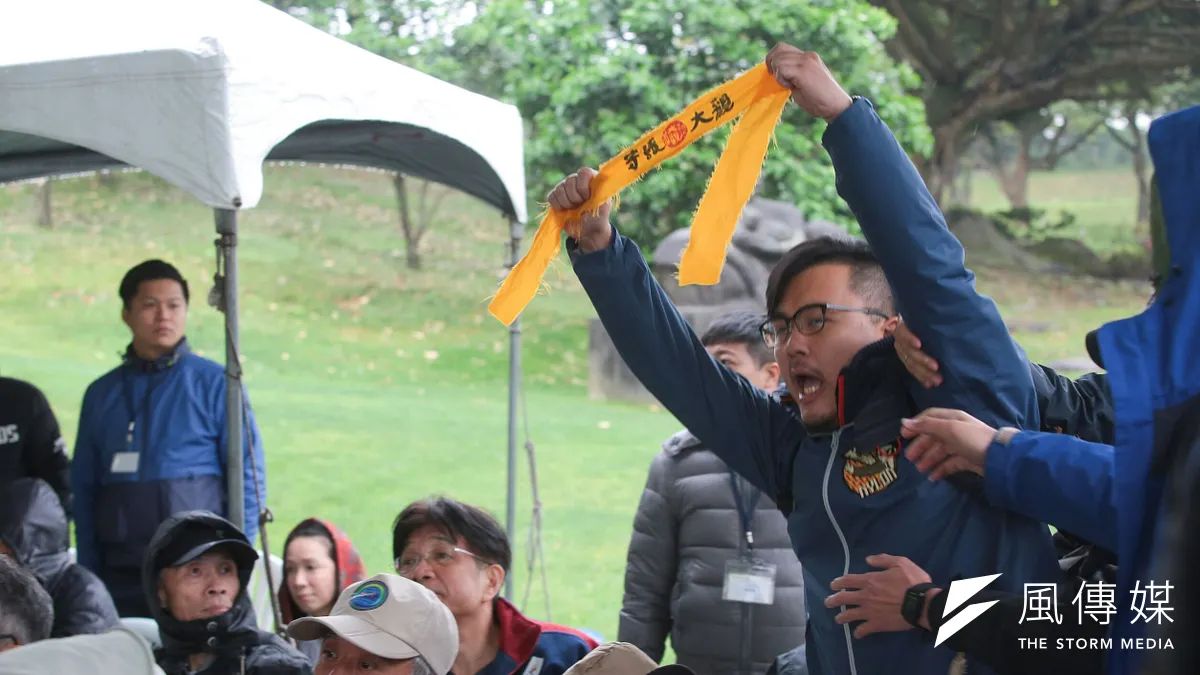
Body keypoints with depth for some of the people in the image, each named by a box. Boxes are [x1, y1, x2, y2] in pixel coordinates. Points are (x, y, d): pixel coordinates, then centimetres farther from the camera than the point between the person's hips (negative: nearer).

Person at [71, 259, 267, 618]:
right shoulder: (102, 394, 13)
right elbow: (84, 489, 14)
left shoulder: (215, 383, 3)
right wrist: (88, 574, 6)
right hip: (121, 575, 3)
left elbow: (248, 475, 0)